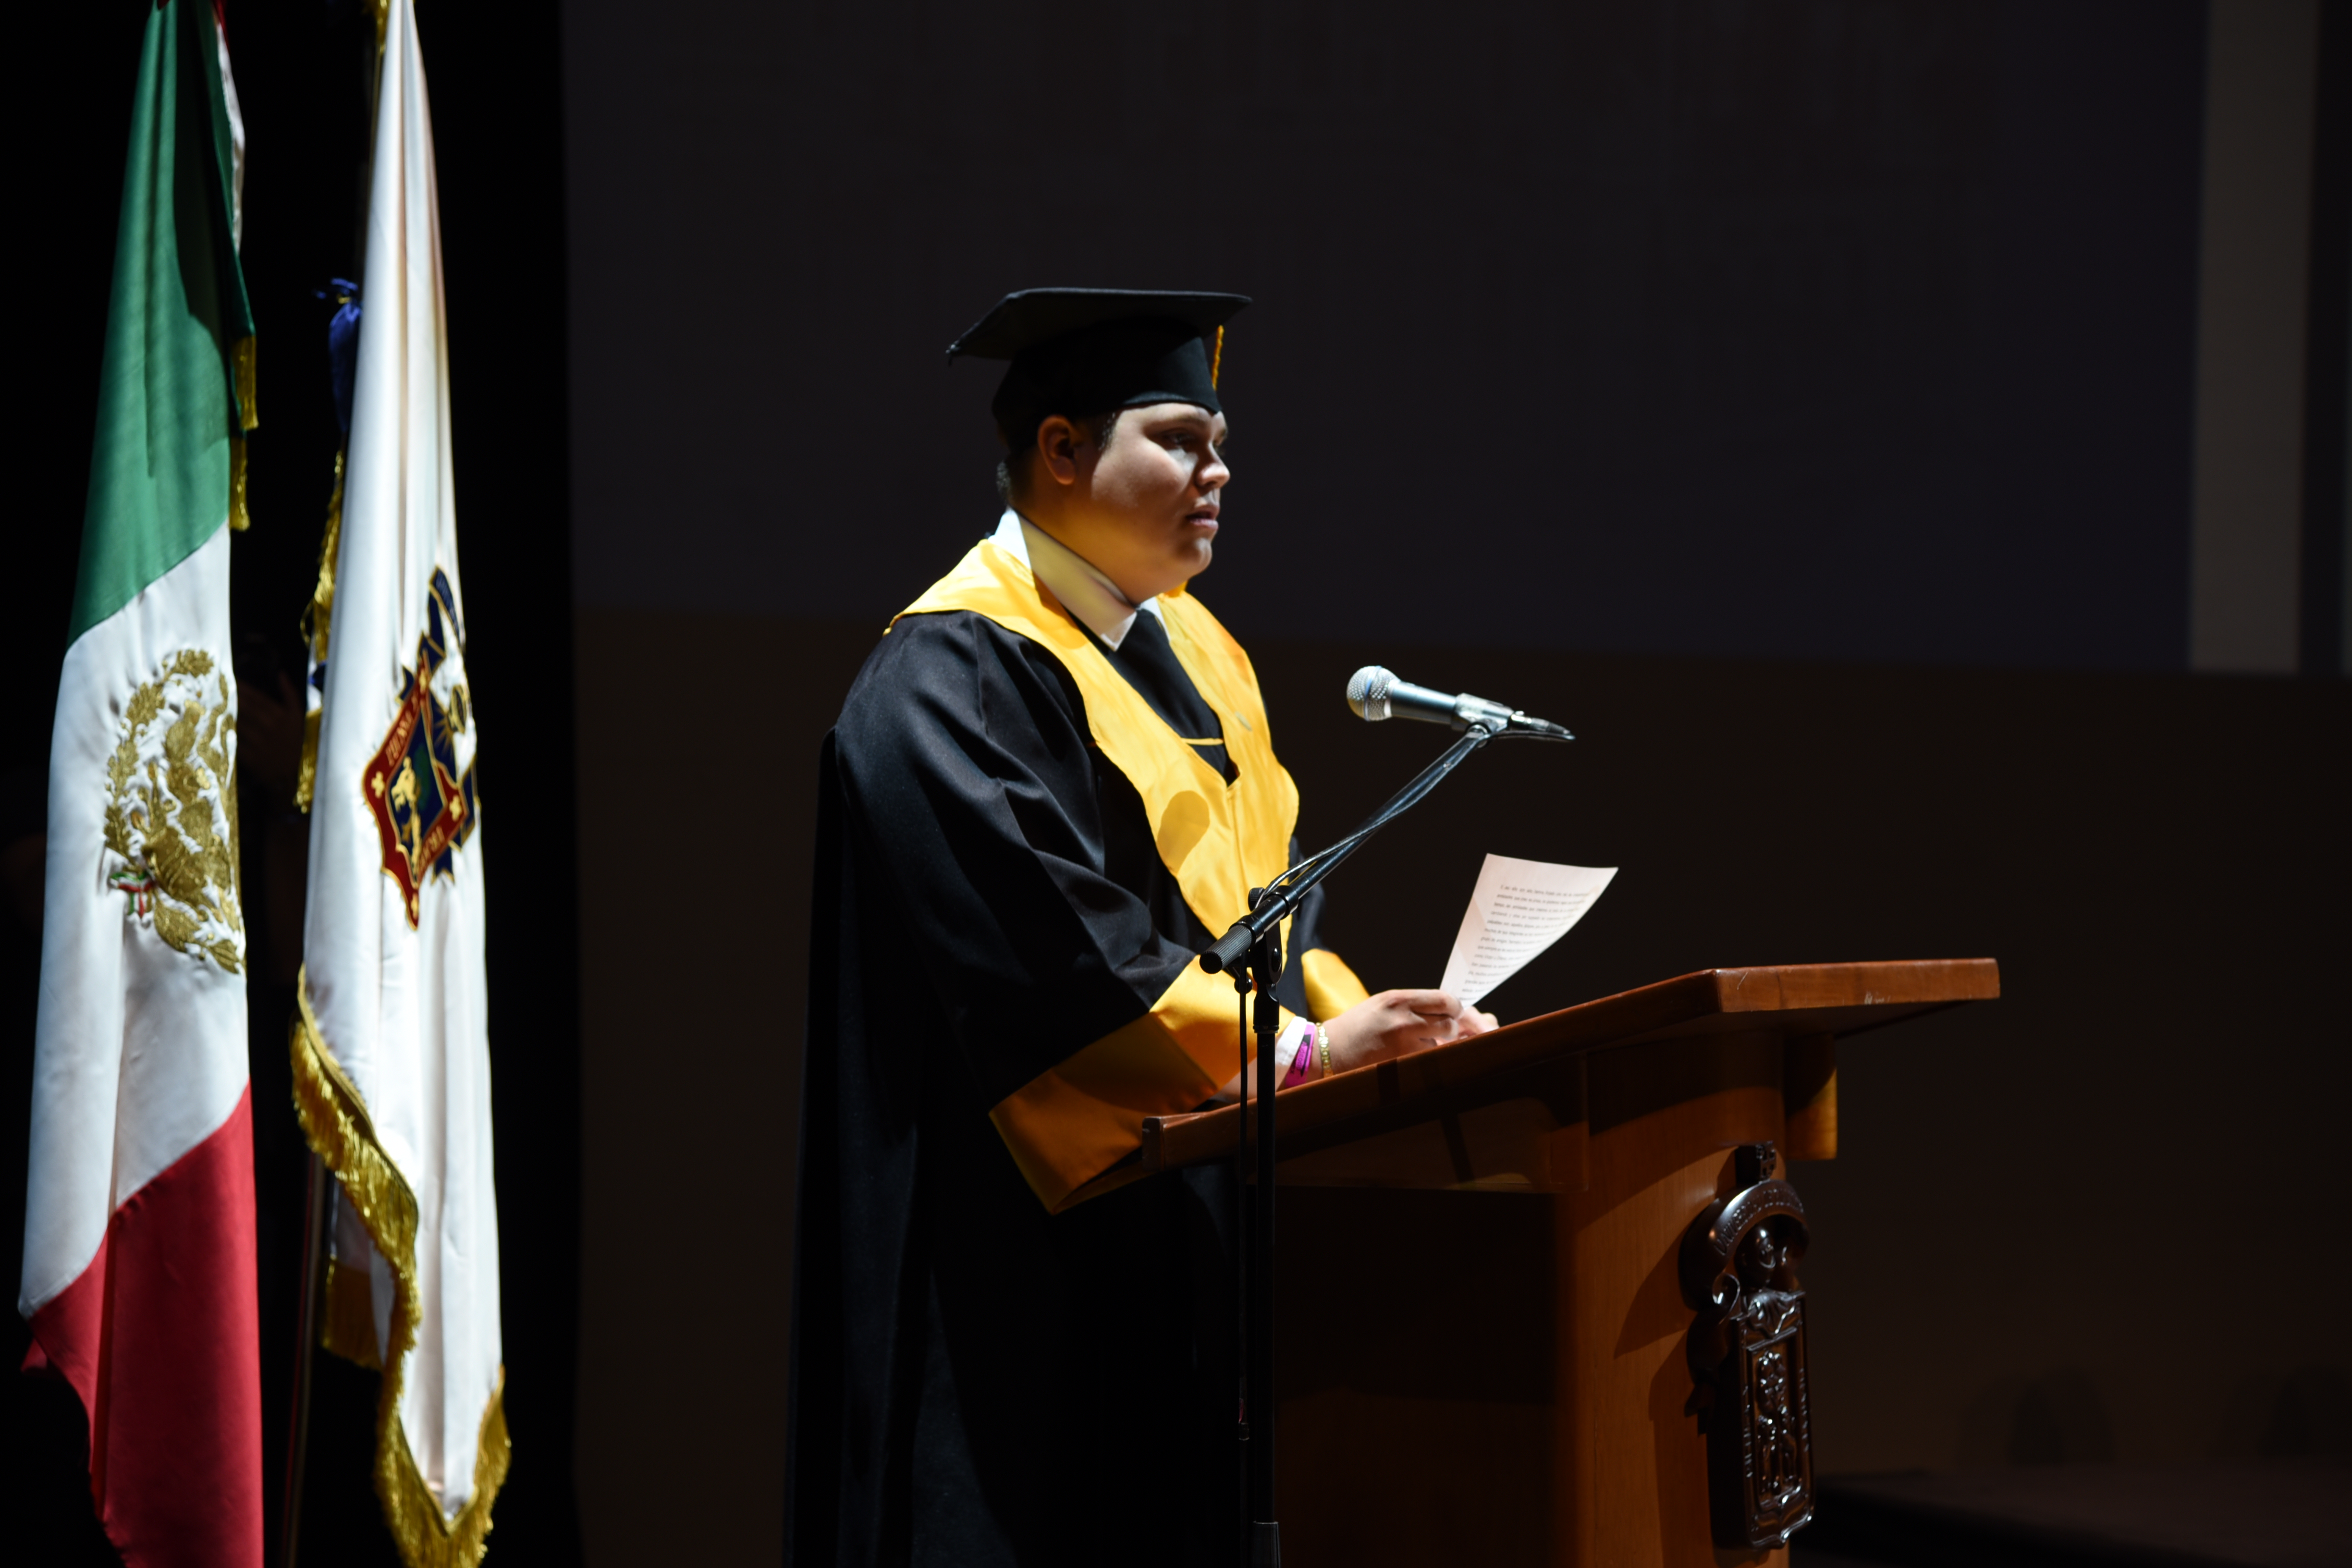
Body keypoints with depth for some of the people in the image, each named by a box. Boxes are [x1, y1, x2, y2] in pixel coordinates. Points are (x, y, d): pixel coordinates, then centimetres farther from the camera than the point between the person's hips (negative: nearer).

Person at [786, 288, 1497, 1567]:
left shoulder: (1190, 648, 18)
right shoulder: (954, 676, -11)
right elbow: (1049, 942, -22)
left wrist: (1363, 1025, 0)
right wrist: (1296, 1051, -23)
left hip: (1207, 1230, 9)